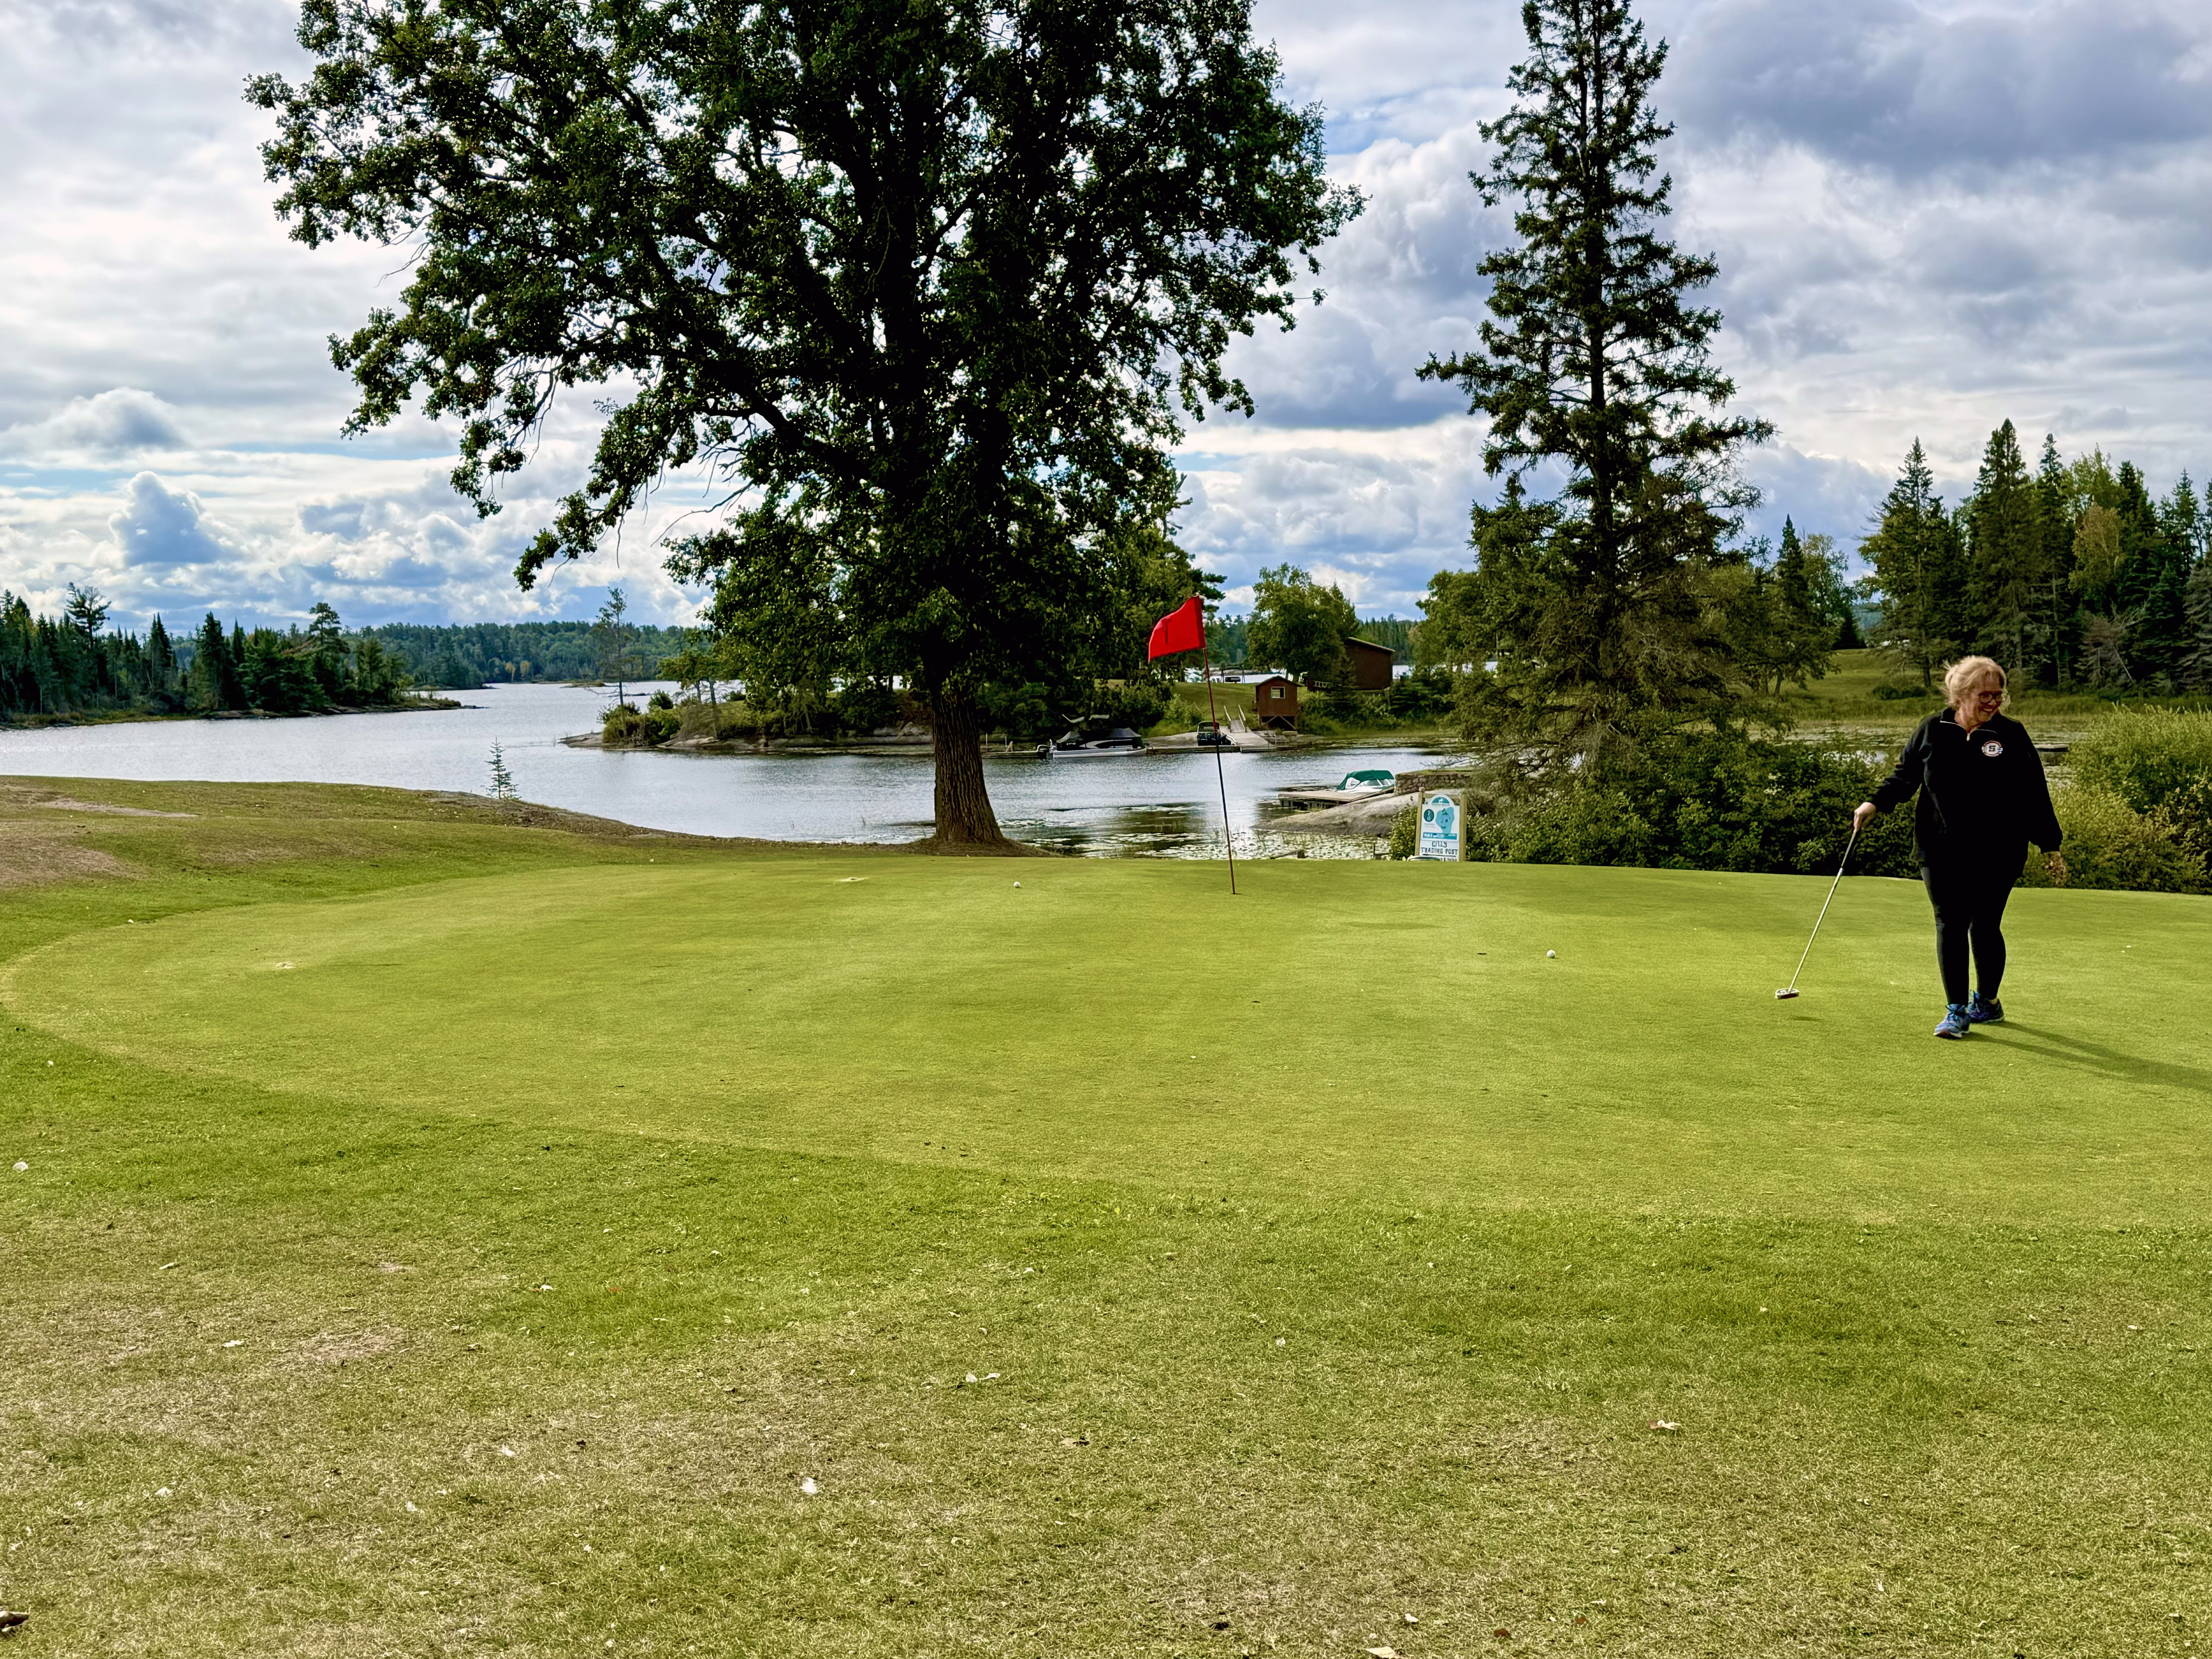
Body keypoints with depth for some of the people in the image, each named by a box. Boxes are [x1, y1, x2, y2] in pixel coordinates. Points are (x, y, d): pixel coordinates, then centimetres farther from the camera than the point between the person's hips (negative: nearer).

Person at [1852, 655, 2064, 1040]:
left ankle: (1987, 1001, 23)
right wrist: (1876, 803, -2)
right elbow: (1905, 775, 15)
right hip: (1942, 850, 2)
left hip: (1996, 854, -1)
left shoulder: (2011, 735, 0)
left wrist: (2050, 847, 4)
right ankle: (1956, 1011, 6)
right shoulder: (1932, 731, 3)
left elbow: (2034, 794, 4)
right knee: (1949, 926, 0)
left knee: (1984, 927, 2)